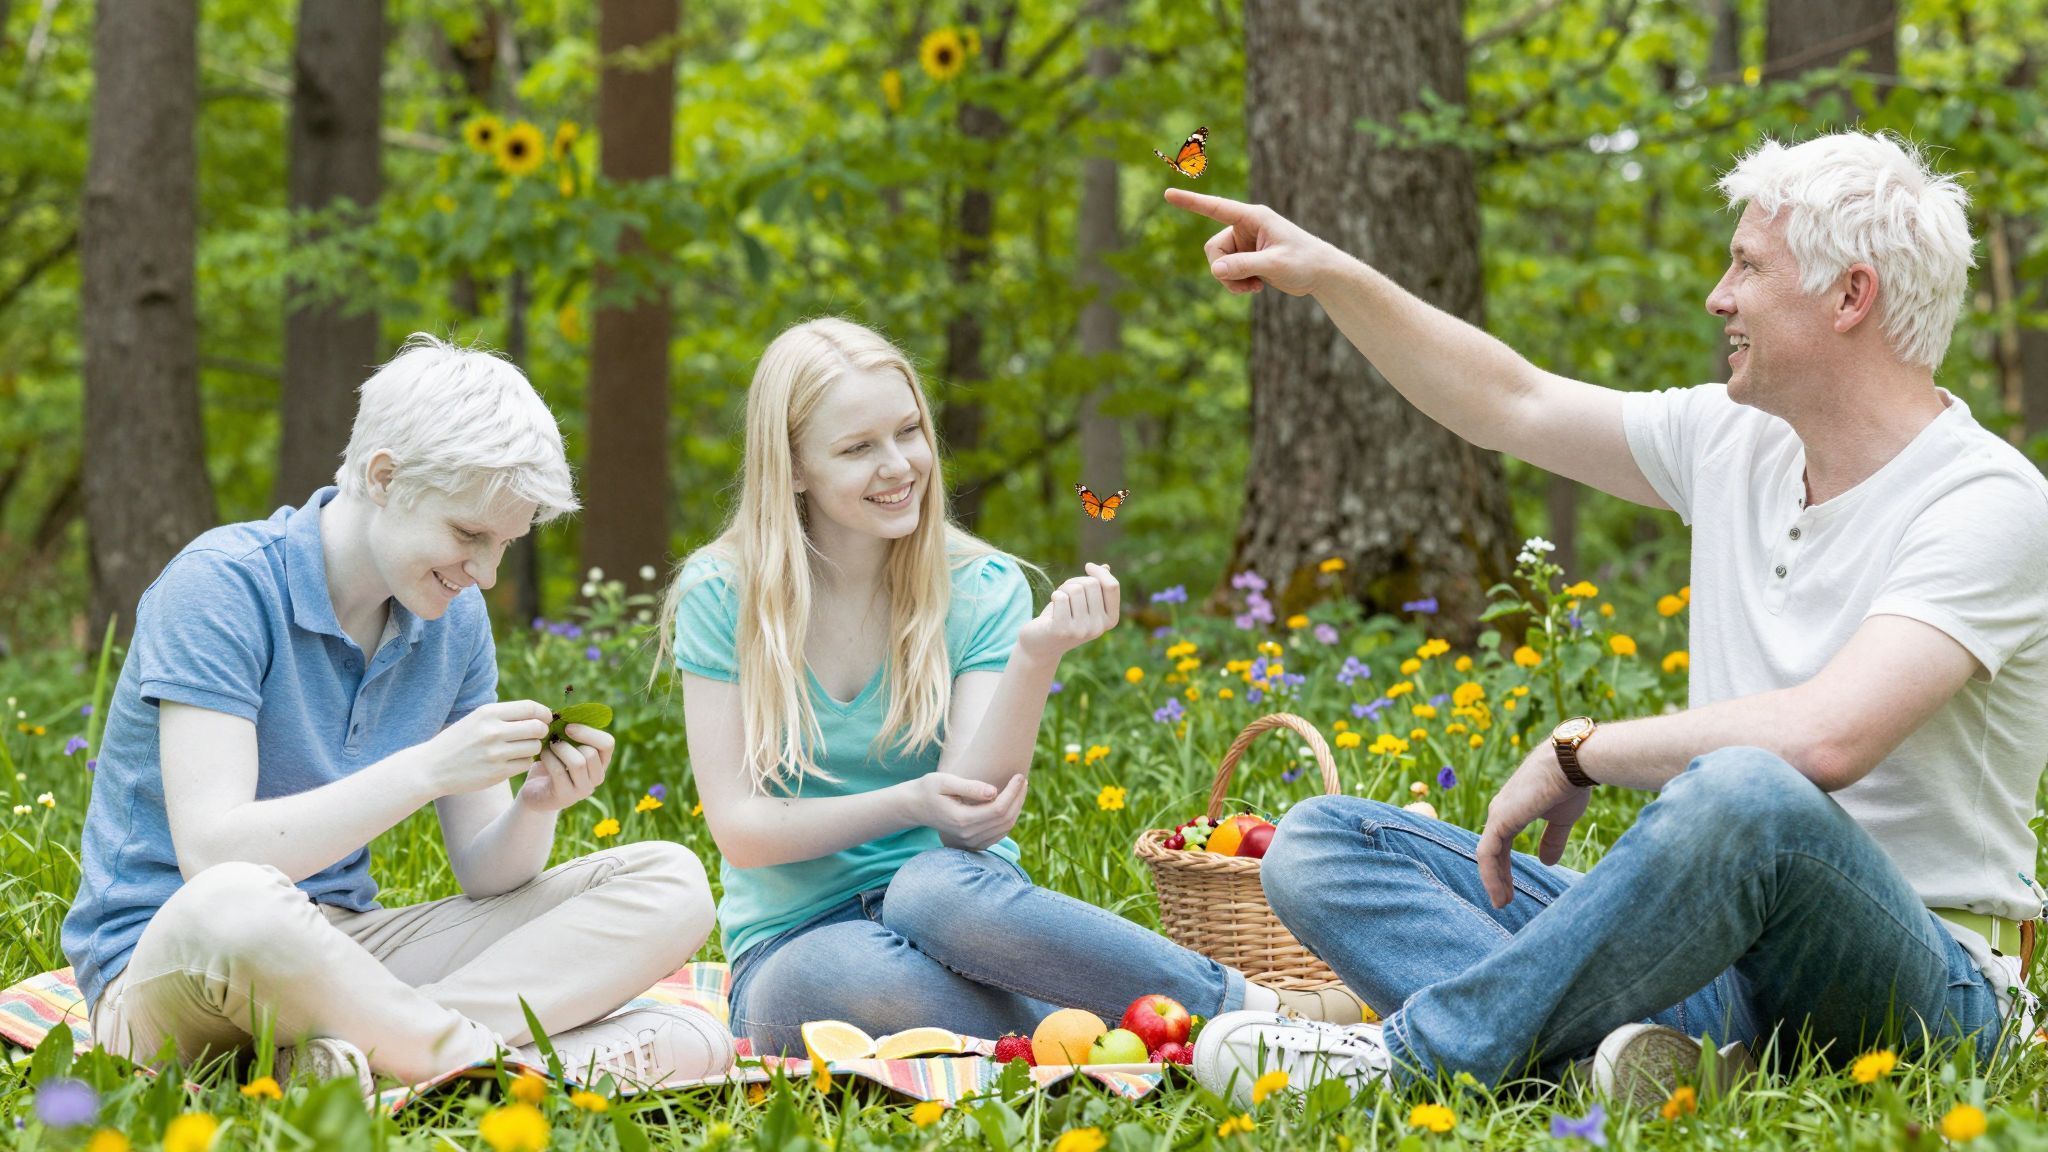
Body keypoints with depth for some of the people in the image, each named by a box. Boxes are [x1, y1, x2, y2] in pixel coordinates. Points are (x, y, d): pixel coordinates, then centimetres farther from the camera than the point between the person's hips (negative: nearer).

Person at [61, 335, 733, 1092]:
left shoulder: (453, 616, 7)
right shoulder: (222, 586, -14)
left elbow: (483, 874, 7)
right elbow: (211, 854, -25)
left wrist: (536, 807, -16)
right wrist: (427, 769, -28)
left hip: (341, 957, 8)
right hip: (165, 968, -7)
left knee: (669, 884, -6)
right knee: (235, 905, -44)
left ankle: (360, 1041, -27)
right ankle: (503, 1058, -23)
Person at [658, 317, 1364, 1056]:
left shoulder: (983, 587, -1)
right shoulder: (720, 596, -3)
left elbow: (972, 818, -12)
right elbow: (739, 828, -7)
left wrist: (1036, 656, -26)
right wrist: (908, 803, -20)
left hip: (950, 907, 1)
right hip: (793, 942, 0)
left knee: (939, 888, -39)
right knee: (832, 976, -39)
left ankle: (1267, 1010, -29)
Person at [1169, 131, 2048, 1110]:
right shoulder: (1737, 442, 11)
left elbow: (1823, 738, -28)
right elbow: (1513, 405, 25)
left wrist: (1577, 753, -16)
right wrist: (1330, 275, 21)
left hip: (1923, 983, -8)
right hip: (1716, 960, 8)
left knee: (1746, 798, -42)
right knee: (1317, 845, -6)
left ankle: (1417, 1055, -27)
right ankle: (1670, 1053, -30)